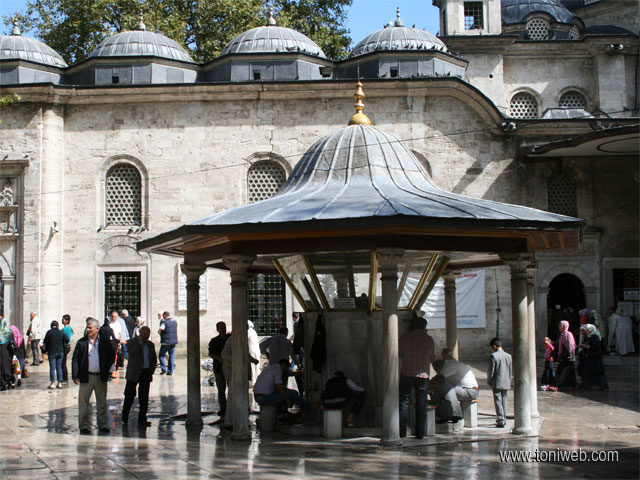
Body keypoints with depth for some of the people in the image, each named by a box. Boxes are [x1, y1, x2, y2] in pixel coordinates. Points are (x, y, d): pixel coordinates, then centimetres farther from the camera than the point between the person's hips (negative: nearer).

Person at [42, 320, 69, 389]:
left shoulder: (49, 332, -5)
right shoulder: (61, 332, 1)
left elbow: (45, 342, -3)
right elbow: (67, 341, 2)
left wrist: (46, 350, 11)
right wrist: (63, 347, 19)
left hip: (52, 352, -3)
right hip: (60, 352, 3)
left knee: (52, 367, 0)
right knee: (59, 367, 9)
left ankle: (52, 383, -3)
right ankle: (60, 383, 8)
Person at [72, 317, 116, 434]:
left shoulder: (104, 341, 0)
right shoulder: (81, 342, -1)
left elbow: (112, 355, 7)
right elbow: (75, 359, -2)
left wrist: (107, 369, -2)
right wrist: (75, 375, -9)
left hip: (101, 377, 1)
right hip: (86, 377, -1)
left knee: (102, 402, 10)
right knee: (83, 402, 1)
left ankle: (103, 425, 20)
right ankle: (84, 426, 9)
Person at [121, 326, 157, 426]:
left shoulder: (150, 345, 14)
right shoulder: (132, 342, 0)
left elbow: (154, 359, 18)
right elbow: (132, 352, -20)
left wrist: (151, 371, 5)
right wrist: (140, 342, -16)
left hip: (146, 373, 4)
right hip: (134, 373, -4)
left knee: (144, 397, 0)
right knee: (129, 395, 1)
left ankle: (142, 419, 4)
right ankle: (124, 417, 17)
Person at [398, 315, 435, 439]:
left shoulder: (405, 337, 0)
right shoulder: (429, 339, 3)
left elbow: (399, 354, 8)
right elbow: (432, 358, 11)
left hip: (407, 374, -1)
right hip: (423, 375, 1)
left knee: (404, 401, 5)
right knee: (421, 403, 7)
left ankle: (402, 431, 1)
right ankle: (420, 433, 6)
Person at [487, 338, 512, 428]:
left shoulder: (493, 356, -13)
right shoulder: (508, 356, 4)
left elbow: (491, 371, -12)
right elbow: (511, 371, 8)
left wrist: (488, 381, 1)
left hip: (496, 383, -6)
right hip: (506, 383, 6)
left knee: (498, 400, -3)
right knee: (504, 400, 16)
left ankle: (500, 420, -10)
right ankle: (503, 419, 23)